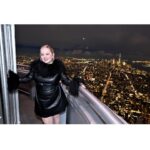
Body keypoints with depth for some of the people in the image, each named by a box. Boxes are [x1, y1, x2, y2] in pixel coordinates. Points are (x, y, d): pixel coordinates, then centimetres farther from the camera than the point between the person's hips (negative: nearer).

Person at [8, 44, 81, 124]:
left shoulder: (58, 65, -14)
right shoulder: (36, 65, -11)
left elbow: (65, 79, -5)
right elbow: (29, 77, 1)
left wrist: (73, 83, -21)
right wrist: (17, 79, -9)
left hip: (56, 99, 0)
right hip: (42, 100, 1)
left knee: (56, 117, 26)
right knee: (47, 122, 14)